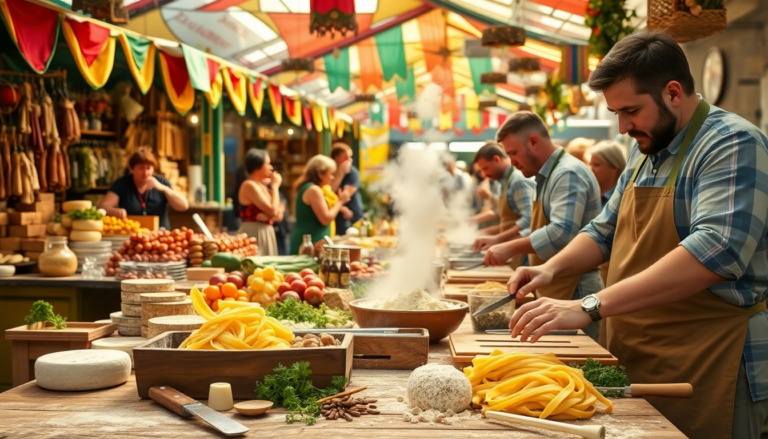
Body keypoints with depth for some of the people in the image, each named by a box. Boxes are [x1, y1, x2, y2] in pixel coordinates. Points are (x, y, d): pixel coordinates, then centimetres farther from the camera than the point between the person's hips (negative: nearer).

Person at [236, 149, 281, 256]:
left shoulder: (262, 186, 15)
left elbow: (279, 215, 12)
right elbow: (273, 210, -18)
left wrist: (269, 215, -12)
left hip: (265, 234, 9)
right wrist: (275, 186, -8)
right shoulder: (250, 185, -12)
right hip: (253, 234, -9)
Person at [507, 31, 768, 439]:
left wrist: (590, 307, -35)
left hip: (704, 373, -7)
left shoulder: (734, 145, -17)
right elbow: (605, 230, 20)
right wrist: (552, 268, 0)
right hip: (634, 366, 7)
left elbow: (715, 251, -31)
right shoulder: (647, 149, 10)